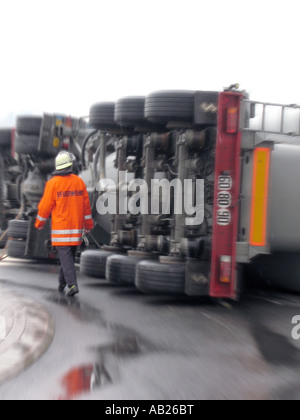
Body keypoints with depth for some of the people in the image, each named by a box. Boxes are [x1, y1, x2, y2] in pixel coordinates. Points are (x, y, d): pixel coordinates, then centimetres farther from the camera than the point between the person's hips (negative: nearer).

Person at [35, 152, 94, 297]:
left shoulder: (53, 183, -7)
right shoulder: (79, 181, 3)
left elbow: (45, 206, -4)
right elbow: (86, 205, 6)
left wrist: (39, 223, 11)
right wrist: (88, 224, 15)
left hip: (60, 227, -4)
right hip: (76, 227, 4)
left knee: (65, 256, -4)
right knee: (70, 255, 15)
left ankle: (72, 284, -13)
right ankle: (62, 283, 28)